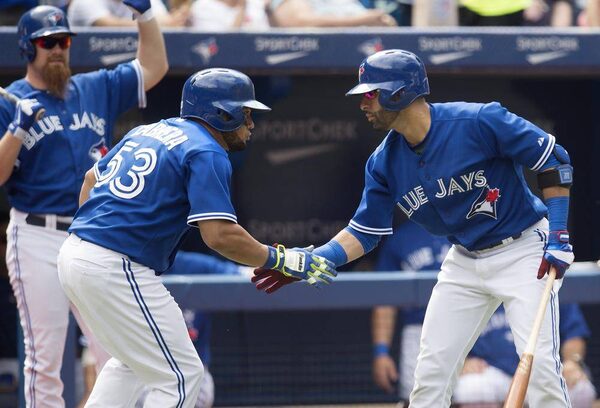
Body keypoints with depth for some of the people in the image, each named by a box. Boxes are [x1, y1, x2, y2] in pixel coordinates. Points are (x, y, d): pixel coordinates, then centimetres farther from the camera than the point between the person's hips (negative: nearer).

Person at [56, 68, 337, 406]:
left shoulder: (148, 130, 19)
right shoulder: (207, 152, -8)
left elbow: (92, 178, 27)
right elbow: (220, 235, -19)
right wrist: (281, 260, -10)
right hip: (116, 269, -10)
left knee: (132, 361, 28)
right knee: (182, 375, -3)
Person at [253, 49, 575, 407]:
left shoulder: (479, 122, -22)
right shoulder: (386, 162, -4)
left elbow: (553, 160, -15)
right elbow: (364, 233, 3)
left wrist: (558, 235, -20)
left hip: (523, 251, -6)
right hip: (465, 261, 6)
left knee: (539, 364, -17)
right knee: (431, 371, 3)